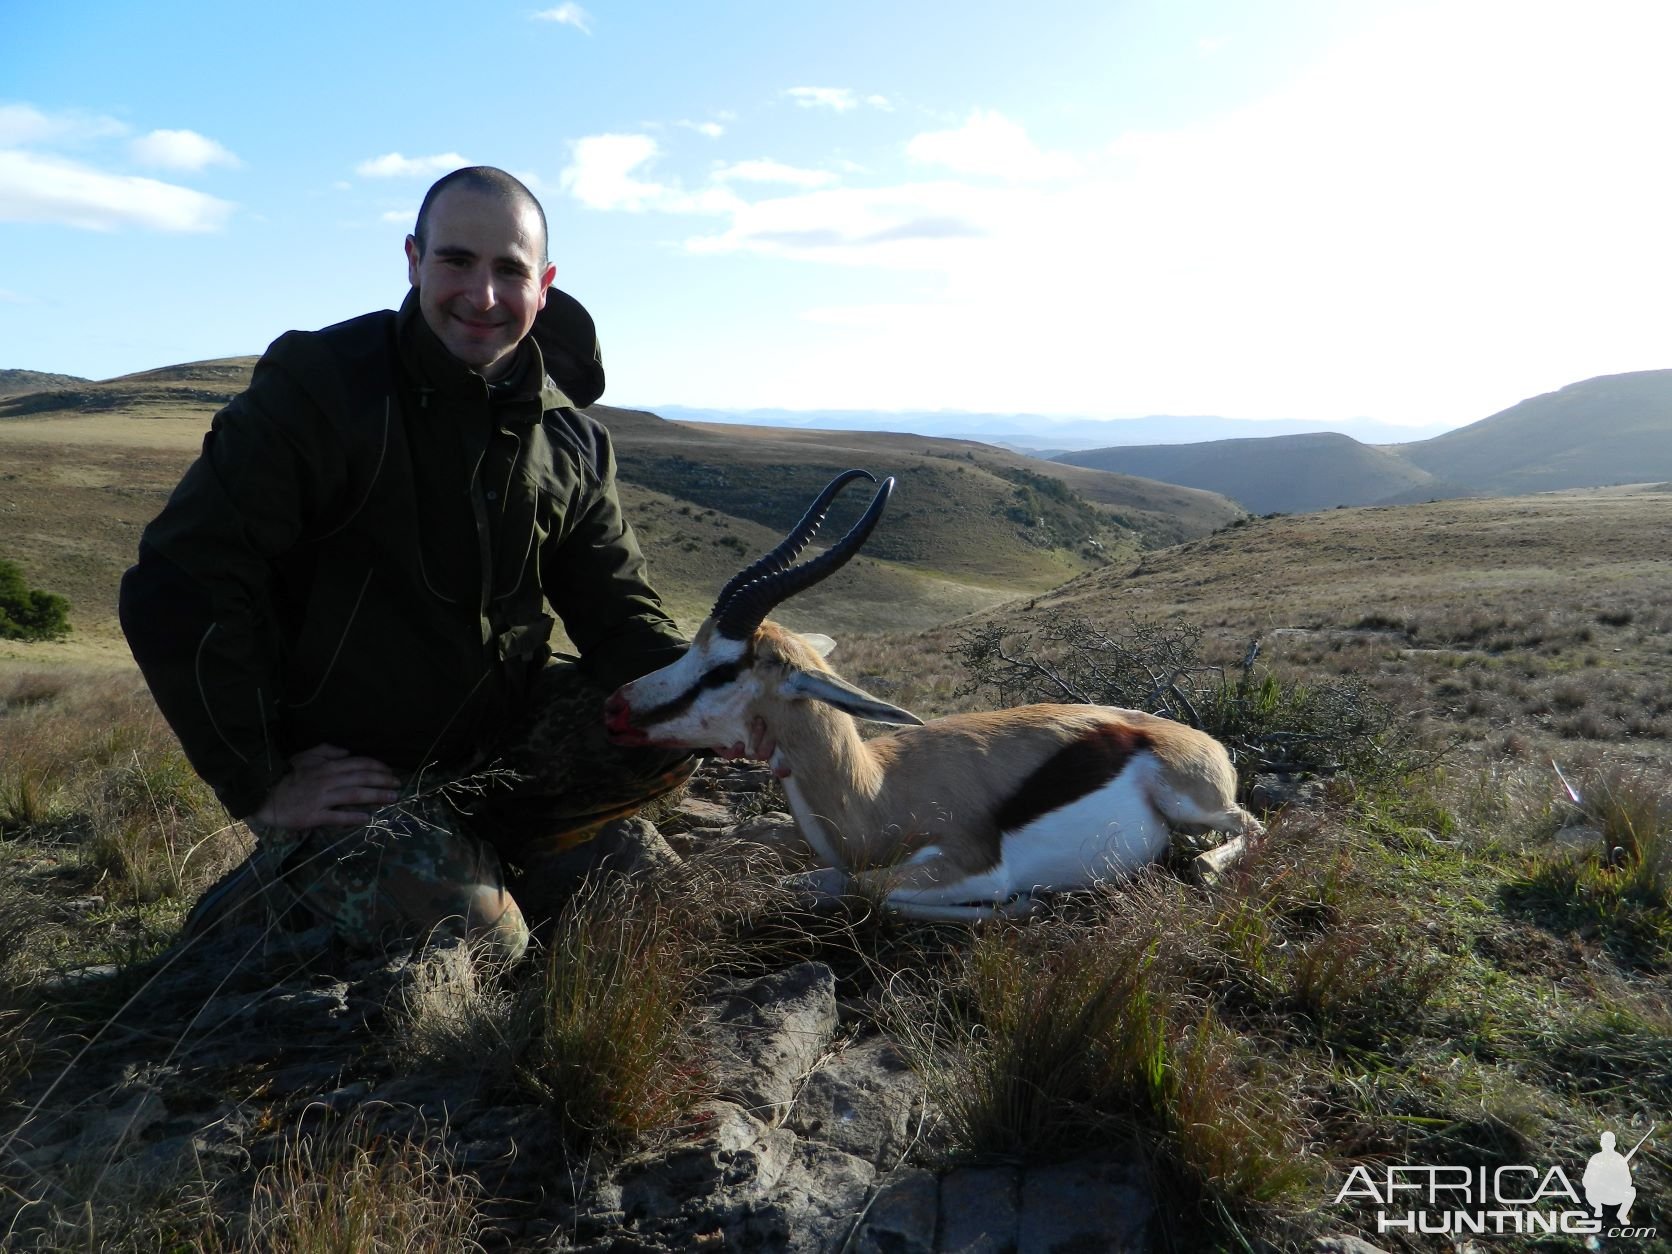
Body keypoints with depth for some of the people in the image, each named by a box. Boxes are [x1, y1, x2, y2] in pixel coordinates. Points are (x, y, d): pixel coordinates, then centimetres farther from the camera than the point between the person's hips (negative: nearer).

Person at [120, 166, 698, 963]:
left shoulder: (569, 439, 2)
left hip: (495, 739, 5)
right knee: (477, 936, -22)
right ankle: (284, 894, 7)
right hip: (339, 769, -5)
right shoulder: (317, 386, -14)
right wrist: (262, 785, -18)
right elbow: (179, 590, -18)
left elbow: (617, 612, 2)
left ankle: (471, 850, -3)